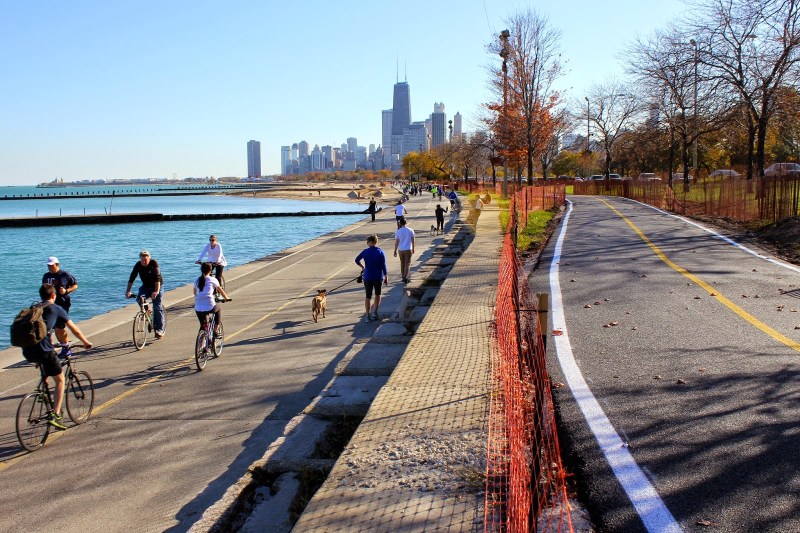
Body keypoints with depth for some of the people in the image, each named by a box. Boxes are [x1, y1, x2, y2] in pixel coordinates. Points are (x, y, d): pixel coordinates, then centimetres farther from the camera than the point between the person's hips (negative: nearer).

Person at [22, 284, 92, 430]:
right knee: (60, 380, 10)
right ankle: (55, 414, -2)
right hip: (43, 350, -6)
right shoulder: (56, 309, 9)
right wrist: (86, 342, 28)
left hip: (27, 351, 6)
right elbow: (75, 330, 13)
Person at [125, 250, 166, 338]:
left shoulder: (154, 263, -23)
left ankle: (160, 329, -6)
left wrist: (156, 291, -44)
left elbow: (157, 278, -32)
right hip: (146, 286, 4)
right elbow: (132, 278, -16)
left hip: (157, 286, -4)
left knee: (157, 307, -11)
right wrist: (128, 291, -28)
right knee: (139, 297, -26)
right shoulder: (138, 265, -12)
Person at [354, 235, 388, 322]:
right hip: (378, 277, 0)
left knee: (368, 297, 6)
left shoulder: (365, 251, -6)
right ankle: (375, 312, 17)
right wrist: (386, 277, -2)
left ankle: (368, 316, 5)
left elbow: (357, 260, 0)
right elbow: (383, 265, -7)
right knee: (377, 295, 21)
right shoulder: (380, 252, -6)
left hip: (368, 277, 0)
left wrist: (362, 267, 18)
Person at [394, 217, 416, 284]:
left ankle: (403, 277, 24)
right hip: (408, 249, -1)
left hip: (400, 250, 1)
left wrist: (395, 251, 5)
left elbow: (396, 242, -3)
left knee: (402, 264, 16)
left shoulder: (398, 232, -6)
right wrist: (413, 249, 15)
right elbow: (412, 241, 3)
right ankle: (405, 277, -15)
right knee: (407, 264, 1)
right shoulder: (410, 230, -4)